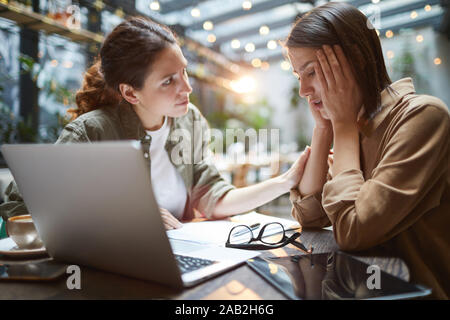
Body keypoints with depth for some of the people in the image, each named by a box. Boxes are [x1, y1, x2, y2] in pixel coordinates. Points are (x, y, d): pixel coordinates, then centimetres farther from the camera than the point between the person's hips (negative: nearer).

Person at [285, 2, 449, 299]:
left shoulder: (422, 115, -18)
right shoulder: (358, 126, 2)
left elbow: (352, 232, -25)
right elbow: (309, 216, -1)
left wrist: (343, 123, -17)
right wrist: (323, 127, -7)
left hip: (424, 288, -5)